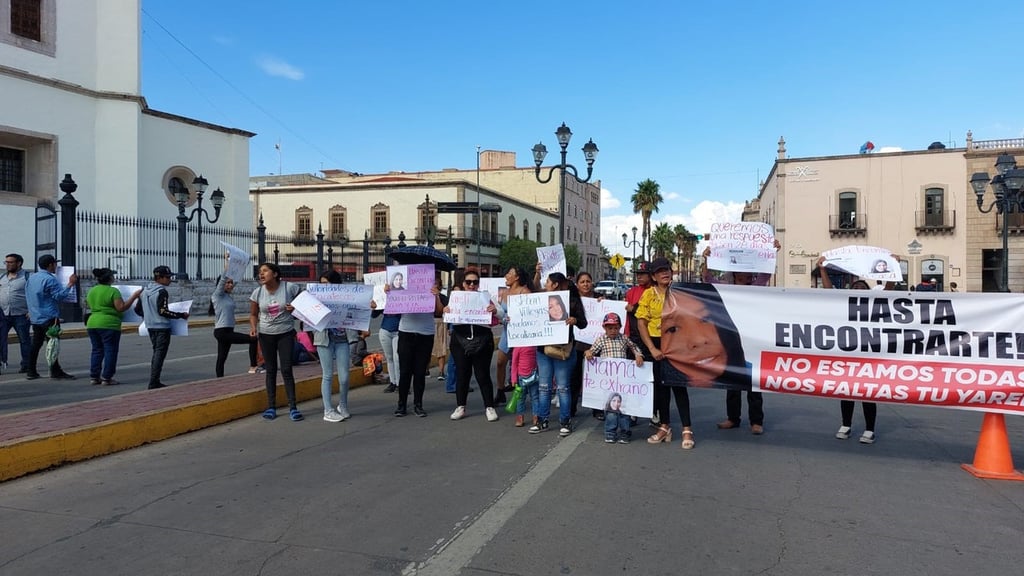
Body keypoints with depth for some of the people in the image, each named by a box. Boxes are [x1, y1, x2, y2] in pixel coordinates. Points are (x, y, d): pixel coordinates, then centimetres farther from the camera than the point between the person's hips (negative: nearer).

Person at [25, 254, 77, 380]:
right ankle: (55, 371, -7)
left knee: (36, 344, 12)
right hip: (48, 317, -9)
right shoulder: (50, 279, -15)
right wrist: (70, 284, -19)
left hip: (35, 317, 9)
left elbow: (28, 296, 20)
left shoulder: (31, 278, 13)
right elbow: (59, 296, -19)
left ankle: (30, 371, 14)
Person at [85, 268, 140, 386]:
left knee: (97, 350, 14)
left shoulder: (91, 291, 11)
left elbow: (91, 306, 22)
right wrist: (134, 296, -11)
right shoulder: (113, 291, -11)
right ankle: (106, 378, 0)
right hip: (109, 324, -7)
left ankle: (94, 377, 15)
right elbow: (121, 308, -14)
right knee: (110, 351, 0)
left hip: (92, 323, 7)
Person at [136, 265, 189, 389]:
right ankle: (154, 383, -4)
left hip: (150, 327, 8)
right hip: (162, 327, -8)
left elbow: (137, 309, 15)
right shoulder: (161, 292, -15)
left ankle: (154, 382, 19)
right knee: (160, 354, -3)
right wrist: (181, 315, -15)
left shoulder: (145, 291, 10)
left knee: (156, 353, 17)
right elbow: (163, 311, -21)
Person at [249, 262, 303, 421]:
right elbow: (253, 314, 7)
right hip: (266, 335, 2)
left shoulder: (290, 287, -11)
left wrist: (296, 307, -19)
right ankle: (271, 406, 16)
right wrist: (253, 328, -12)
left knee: (286, 369, -5)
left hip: (286, 333, -2)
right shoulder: (257, 292, -4)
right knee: (271, 370, 8)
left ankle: (292, 407, 0)